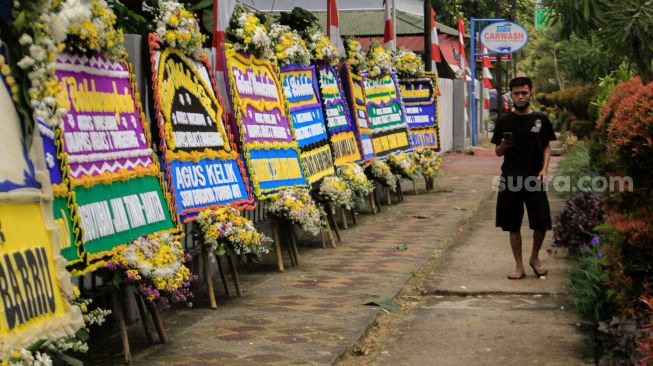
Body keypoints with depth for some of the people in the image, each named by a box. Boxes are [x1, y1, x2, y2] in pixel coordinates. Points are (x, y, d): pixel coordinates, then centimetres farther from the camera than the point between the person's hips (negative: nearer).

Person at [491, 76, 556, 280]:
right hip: (511, 179, 0)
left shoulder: (540, 120, 4)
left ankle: (534, 258, 25)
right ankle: (519, 266, 16)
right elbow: (498, 152, 6)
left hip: (535, 179, 0)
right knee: (513, 225, 4)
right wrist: (503, 146, -16)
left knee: (541, 223, 0)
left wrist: (544, 168, -6)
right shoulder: (504, 121, 2)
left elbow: (546, 147, 9)